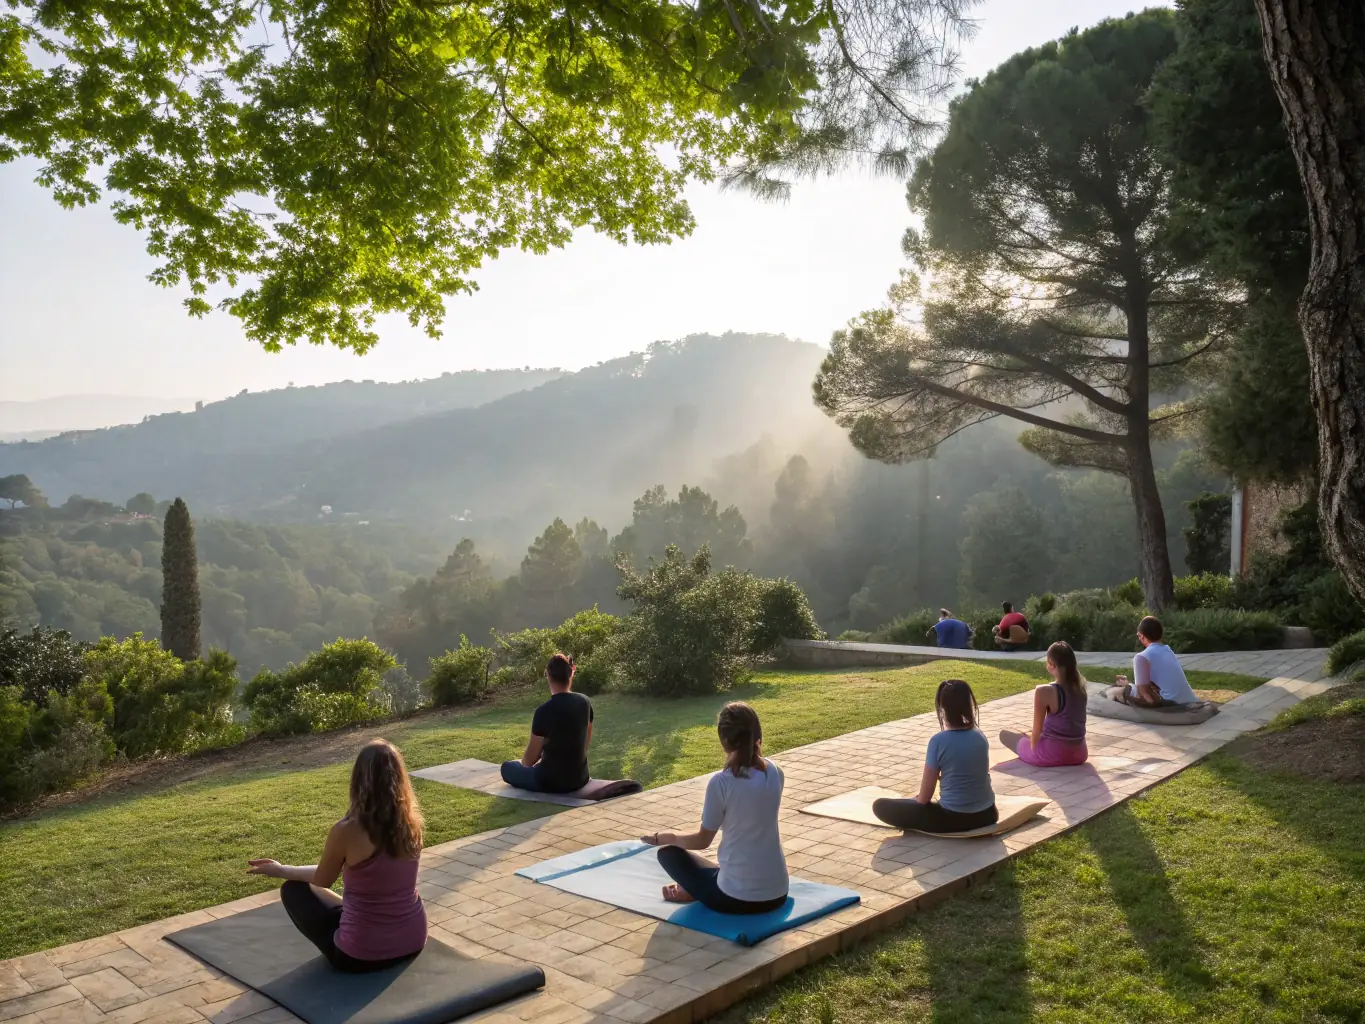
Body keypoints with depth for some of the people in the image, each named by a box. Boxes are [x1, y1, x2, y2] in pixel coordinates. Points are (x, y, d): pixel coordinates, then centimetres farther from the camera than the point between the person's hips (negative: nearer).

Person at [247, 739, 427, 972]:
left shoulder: (347, 831, -21)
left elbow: (323, 879, 1)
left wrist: (280, 870, 18)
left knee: (293, 890, 16)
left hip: (360, 955, -6)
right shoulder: (412, 822, -8)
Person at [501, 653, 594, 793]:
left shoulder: (545, 710, -22)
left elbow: (529, 759, -11)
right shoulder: (585, 702, -4)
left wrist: (524, 762, 12)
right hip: (580, 778, 6)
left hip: (551, 782, -6)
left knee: (507, 767, 21)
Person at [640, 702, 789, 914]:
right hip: (777, 894, 3)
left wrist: (663, 838, 13)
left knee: (668, 852, 17)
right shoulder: (775, 773, -2)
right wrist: (757, 753, 15)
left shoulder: (721, 782, -17)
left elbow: (702, 840, -5)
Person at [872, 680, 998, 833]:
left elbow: (924, 796, -9)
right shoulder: (981, 737, 1)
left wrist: (918, 801, 12)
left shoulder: (938, 740, -15)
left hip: (953, 819, -5)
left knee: (880, 806, 2)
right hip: (987, 815, 5)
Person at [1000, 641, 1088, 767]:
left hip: (1053, 754, -6)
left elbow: (1037, 730, -10)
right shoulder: (1080, 686, -3)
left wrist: (1033, 746, 4)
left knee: (1004, 734, 13)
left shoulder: (1044, 691, -20)